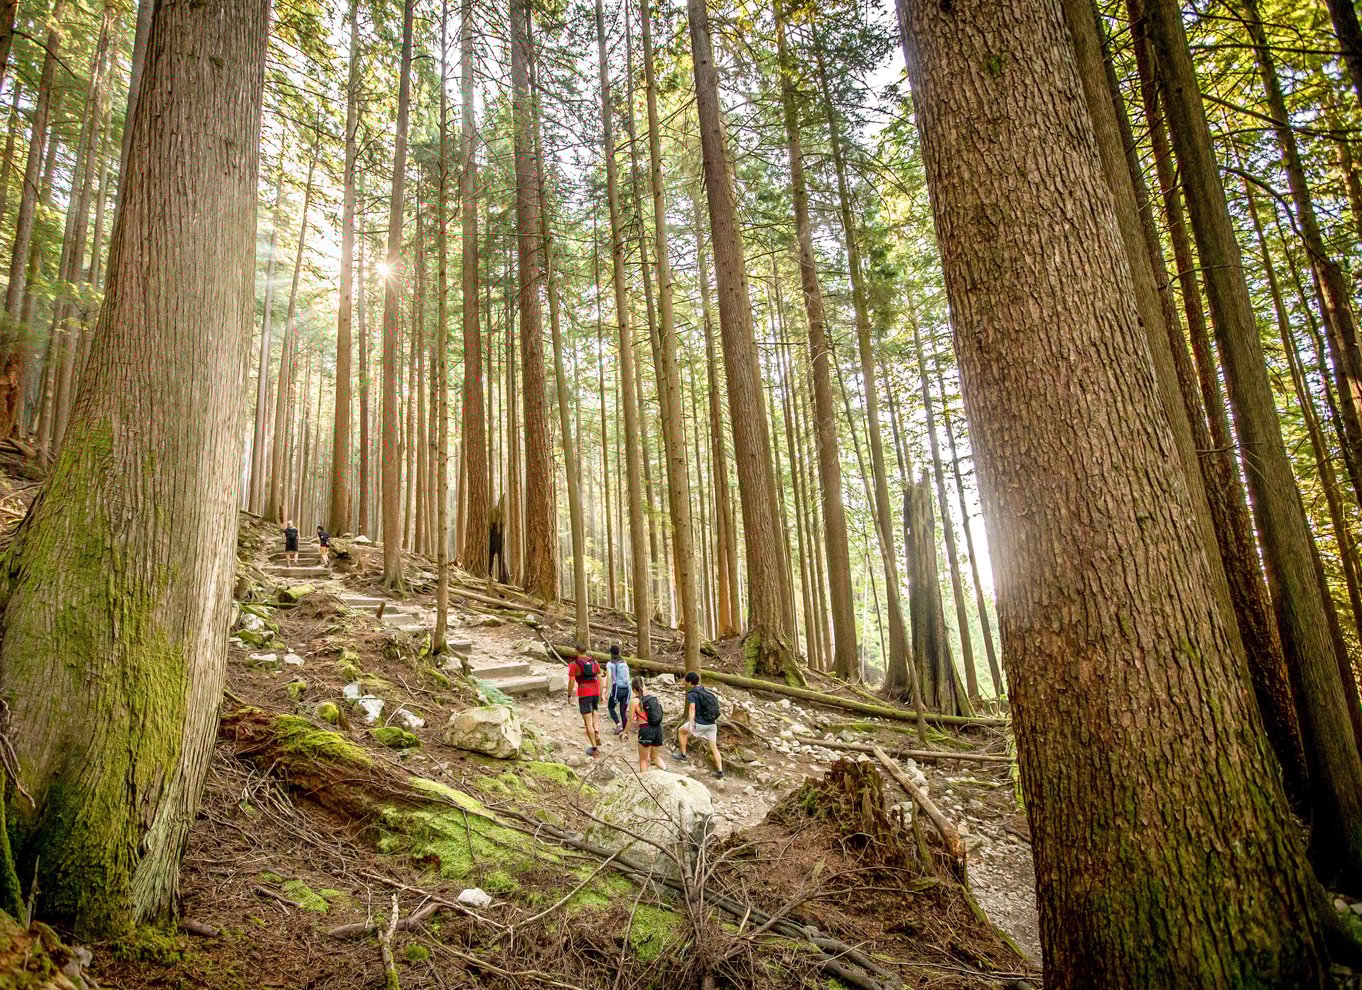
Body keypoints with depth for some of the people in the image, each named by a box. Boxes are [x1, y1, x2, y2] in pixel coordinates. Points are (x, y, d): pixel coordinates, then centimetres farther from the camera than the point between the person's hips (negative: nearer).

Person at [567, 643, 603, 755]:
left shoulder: (574, 664, -4)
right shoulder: (594, 662, 8)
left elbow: (571, 681, -7)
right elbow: (599, 678, 8)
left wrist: (569, 695, 5)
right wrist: (601, 694, 13)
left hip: (584, 693, -4)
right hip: (595, 692, 5)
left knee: (588, 722, 1)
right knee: (593, 714, 28)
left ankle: (594, 748, 1)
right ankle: (596, 733, 2)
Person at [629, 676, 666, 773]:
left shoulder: (634, 701, -7)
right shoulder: (653, 696, 5)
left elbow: (631, 721, -4)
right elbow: (660, 713, 10)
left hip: (646, 730, -5)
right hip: (658, 728, 5)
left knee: (643, 760, 14)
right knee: (655, 757, 22)